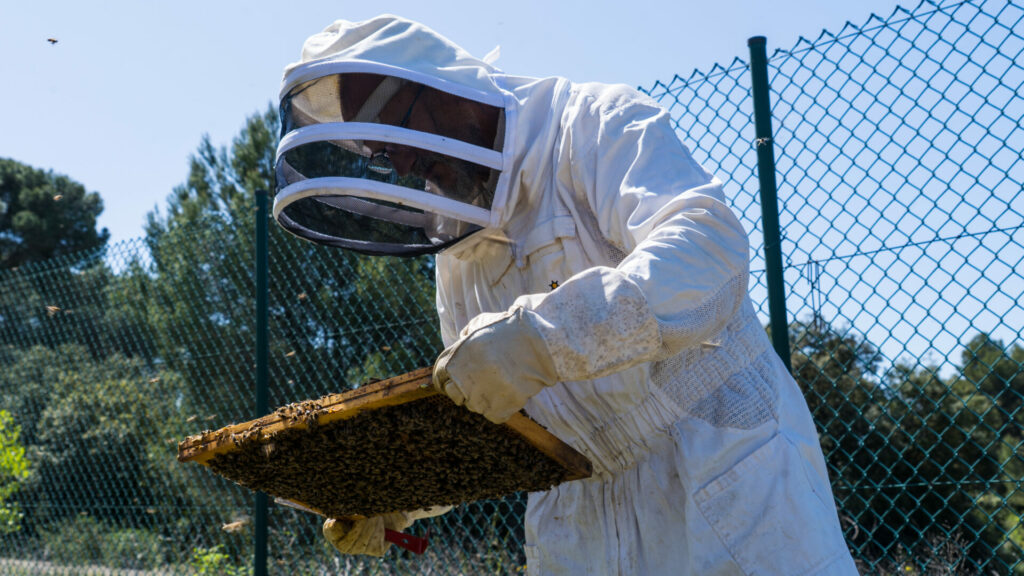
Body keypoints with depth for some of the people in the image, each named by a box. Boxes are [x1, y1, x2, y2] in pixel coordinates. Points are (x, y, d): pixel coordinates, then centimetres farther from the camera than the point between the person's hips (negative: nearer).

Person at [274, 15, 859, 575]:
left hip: (727, 484, -6)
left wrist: (542, 335, -40)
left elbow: (709, 246, -29)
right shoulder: (458, 245, 13)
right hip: (581, 519, 7)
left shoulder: (597, 124, -10)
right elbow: (474, 412, 20)